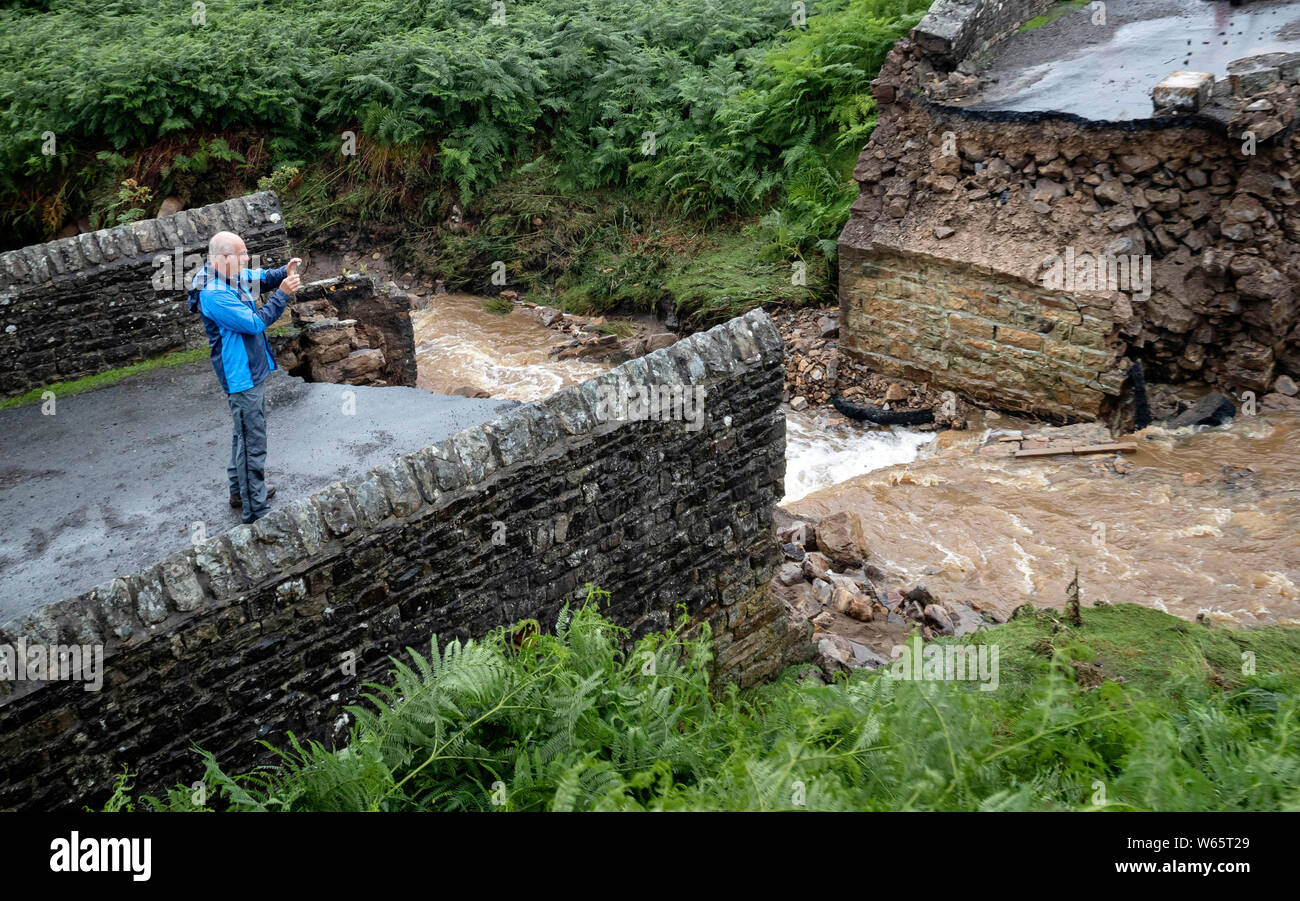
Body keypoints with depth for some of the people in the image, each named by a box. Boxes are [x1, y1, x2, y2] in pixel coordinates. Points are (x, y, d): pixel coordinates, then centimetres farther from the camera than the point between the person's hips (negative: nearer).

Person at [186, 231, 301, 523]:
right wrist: (282, 294, -20)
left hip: (252, 371, 11)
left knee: (245, 436, 24)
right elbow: (255, 322, -26)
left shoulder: (236, 277, 2)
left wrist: (285, 272, -6)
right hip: (242, 377, -11)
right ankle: (256, 510, 2)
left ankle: (240, 491, 40)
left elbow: (262, 277, 15)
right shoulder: (214, 295, -26)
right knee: (253, 444, -5)